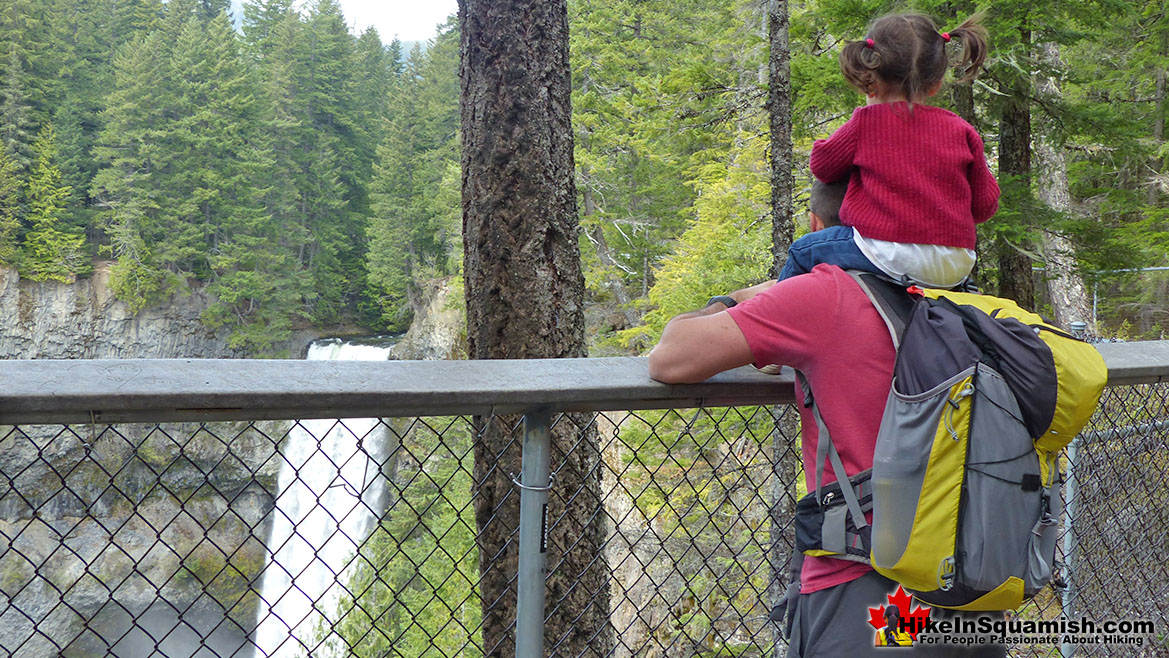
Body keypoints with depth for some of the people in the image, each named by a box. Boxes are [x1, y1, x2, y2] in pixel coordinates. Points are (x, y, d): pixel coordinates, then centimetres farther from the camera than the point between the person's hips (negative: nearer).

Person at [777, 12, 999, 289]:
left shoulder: (867, 121, -3)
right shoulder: (962, 130, 7)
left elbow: (821, 165, 11)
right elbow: (984, 206, 11)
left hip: (890, 255, -5)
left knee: (802, 251, 15)